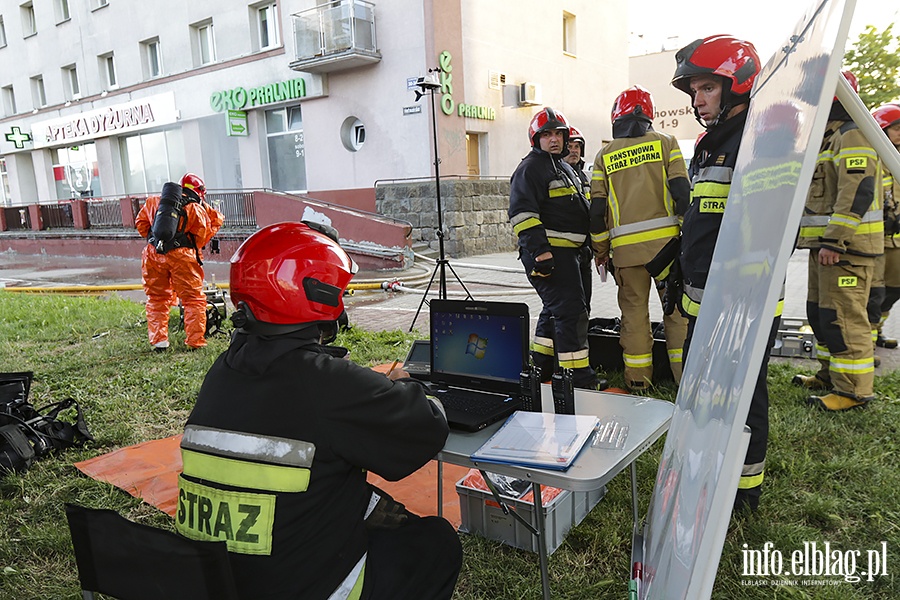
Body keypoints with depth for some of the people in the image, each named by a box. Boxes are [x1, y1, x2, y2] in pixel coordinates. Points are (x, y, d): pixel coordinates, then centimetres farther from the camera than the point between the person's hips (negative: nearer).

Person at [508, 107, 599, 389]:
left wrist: (584, 249, 26)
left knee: (556, 309, 17)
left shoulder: (565, 168, 22)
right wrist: (540, 252, -25)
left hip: (568, 252, 11)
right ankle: (580, 379, -7)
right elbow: (523, 215, -18)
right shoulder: (530, 168, -8)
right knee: (571, 312, -12)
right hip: (548, 252, -11)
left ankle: (540, 368, 30)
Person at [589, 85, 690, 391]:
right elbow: (682, 193, -2)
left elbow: (597, 209, 5)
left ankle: (638, 379, 13)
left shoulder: (604, 156, 8)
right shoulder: (665, 142, 6)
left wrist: (600, 250, 13)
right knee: (676, 308, 7)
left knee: (634, 311, 8)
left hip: (625, 246, 1)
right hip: (666, 240, 0)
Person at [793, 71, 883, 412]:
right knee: (820, 313, 16)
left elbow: (857, 193, -23)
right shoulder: (827, 139, 21)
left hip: (847, 246, -11)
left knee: (843, 317, -8)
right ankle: (830, 374, 27)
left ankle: (853, 389, -1)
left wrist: (835, 241, -26)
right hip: (826, 244, 11)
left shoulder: (853, 135, -12)